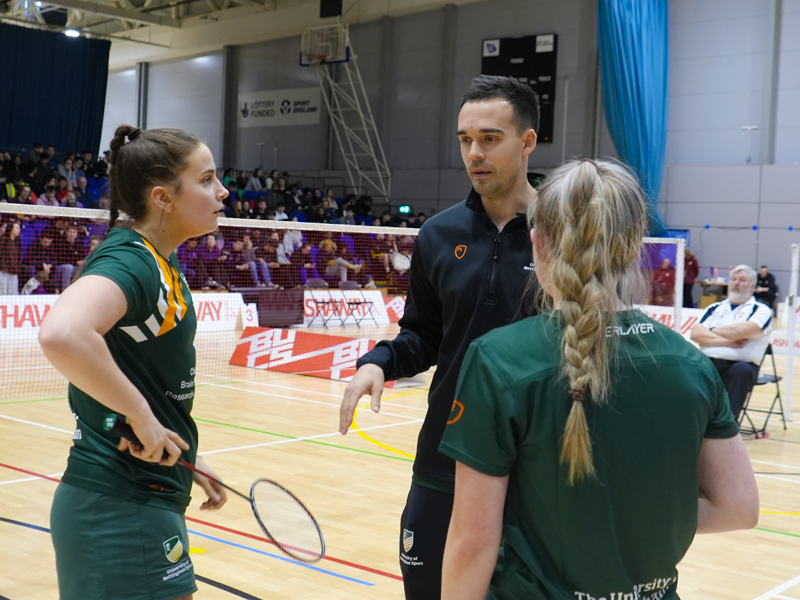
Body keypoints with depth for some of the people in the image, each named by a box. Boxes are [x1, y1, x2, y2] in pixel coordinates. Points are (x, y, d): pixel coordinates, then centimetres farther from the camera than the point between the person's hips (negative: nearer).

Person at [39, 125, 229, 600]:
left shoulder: (158, 266, 10)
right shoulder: (130, 261, -18)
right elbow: (61, 334, -38)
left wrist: (184, 459, 17)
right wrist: (141, 416, -28)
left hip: (145, 500, 9)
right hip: (121, 510, -9)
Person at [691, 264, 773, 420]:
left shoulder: (761, 310, 9)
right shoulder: (715, 308, 21)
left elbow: (740, 331, -11)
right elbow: (696, 334, 5)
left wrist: (711, 331, 5)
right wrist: (727, 341, -8)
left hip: (740, 365, -3)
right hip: (708, 363, 3)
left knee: (742, 370, -38)